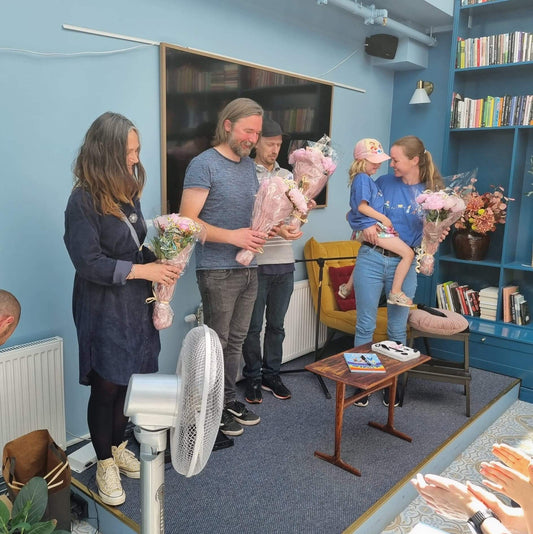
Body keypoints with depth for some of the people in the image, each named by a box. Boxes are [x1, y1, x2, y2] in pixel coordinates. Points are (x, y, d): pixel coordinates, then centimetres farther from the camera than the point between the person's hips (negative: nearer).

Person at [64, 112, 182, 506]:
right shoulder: (83, 201, -15)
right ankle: (105, 465, 26)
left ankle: (118, 449, 36)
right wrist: (143, 270, -18)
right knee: (106, 386, 5)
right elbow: (88, 263, -20)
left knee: (128, 381, 13)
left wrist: (160, 264, -4)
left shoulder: (128, 193, 7)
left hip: (137, 305, 6)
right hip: (104, 311, -6)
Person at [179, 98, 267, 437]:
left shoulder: (250, 165, 13)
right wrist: (232, 236, -22)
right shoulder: (204, 165, -10)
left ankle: (229, 401, 30)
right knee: (217, 342, 4)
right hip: (218, 270, -7)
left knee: (236, 340, 15)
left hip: (249, 269, 7)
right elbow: (187, 221, -16)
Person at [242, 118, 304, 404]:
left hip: (284, 262, 5)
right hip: (256, 262, -5)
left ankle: (271, 375, 28)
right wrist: (276, 229, -23)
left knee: (276, 324, 14)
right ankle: (253, 378, 21)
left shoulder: (287, 176, 12)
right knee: (253, 326, 6)